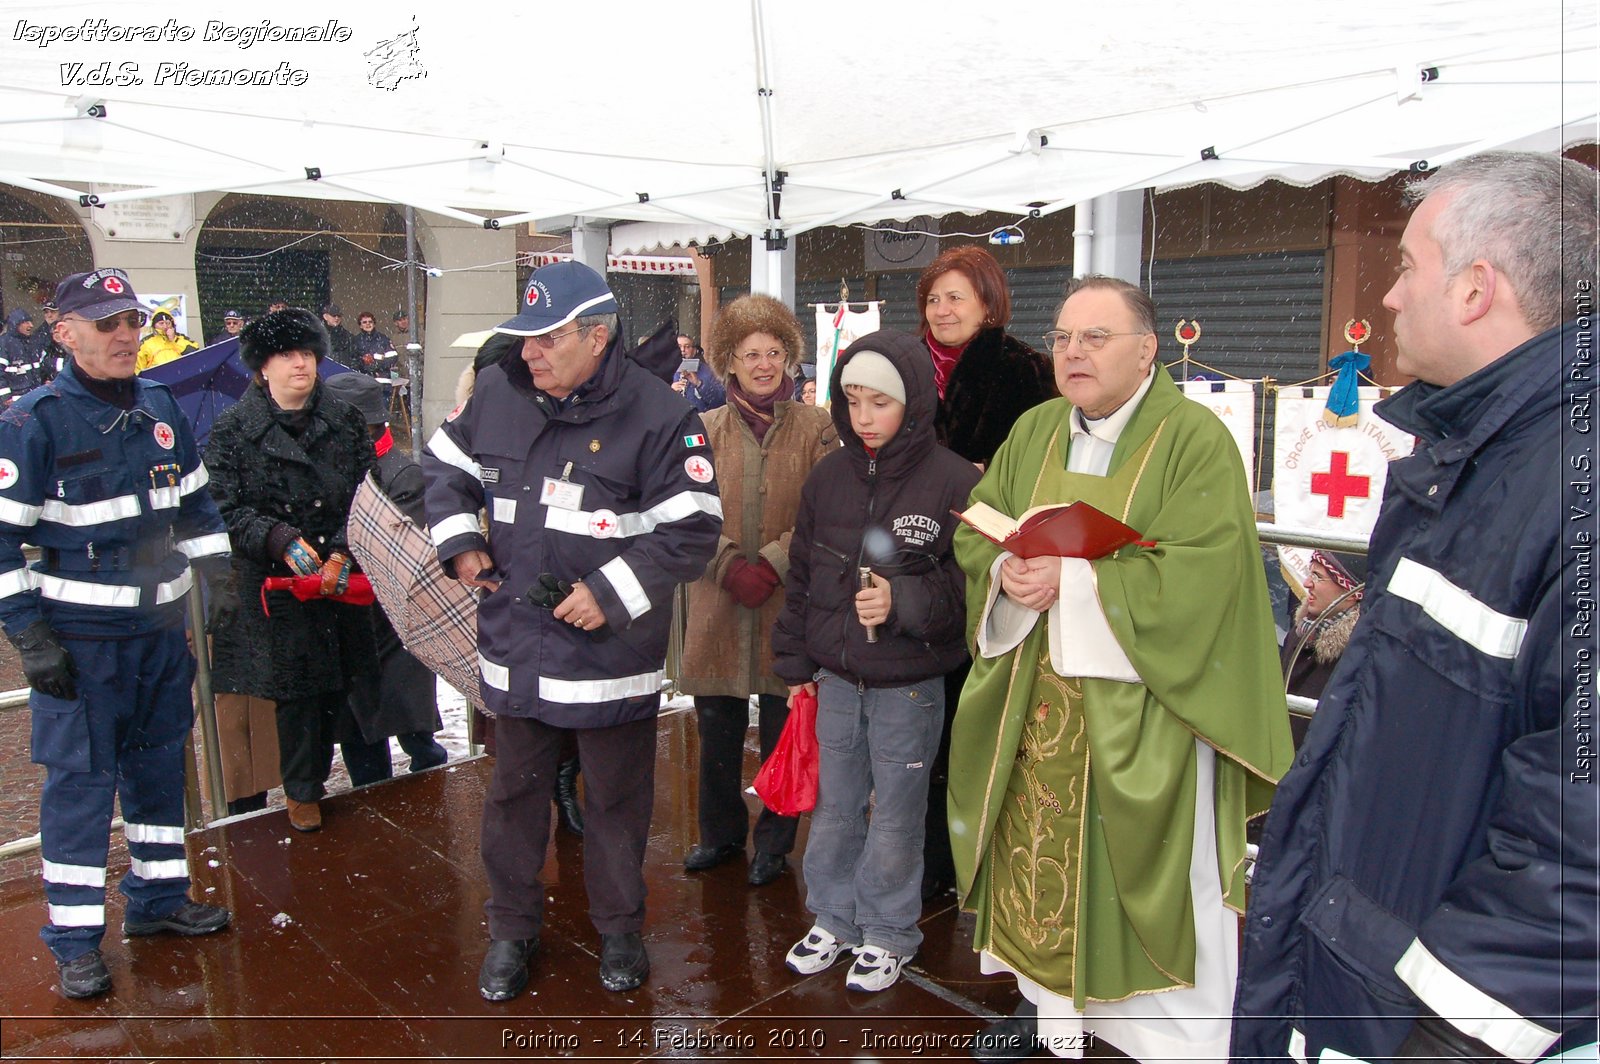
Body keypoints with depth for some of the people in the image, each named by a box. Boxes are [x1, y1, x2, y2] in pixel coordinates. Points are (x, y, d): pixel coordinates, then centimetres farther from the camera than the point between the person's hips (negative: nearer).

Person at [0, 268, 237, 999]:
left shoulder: (161, 407, 7)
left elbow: (195, 501, 17)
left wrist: (217, 575, 8)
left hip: (162, 623, 6)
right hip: (79, 634, -6)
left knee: (159, 762, 16)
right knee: (80, 778, 1)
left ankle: (158, 899, 32)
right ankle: (76, 942, 14)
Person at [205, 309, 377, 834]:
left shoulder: (346, 420, 5)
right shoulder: (233, 430, 0)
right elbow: (224, 509, -5)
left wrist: (341, 553, -11)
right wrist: (280, 539, -20)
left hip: (343, 576, 2)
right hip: (273, 583, -2)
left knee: (347, 678, 7)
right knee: (296, 687, 4)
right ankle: (302, 790, 24)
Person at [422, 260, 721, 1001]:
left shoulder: (656, 413, -15)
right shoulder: (497, 392, 0)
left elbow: (692, 529, -15)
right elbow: (444, 466, 17)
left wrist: (612, 592, -19)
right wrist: (458, 541, 3)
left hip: (611, 651, -4)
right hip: (515, 642, 4)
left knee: (616, 799, 14)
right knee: (514, 792, 18)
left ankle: (619, 928, 36)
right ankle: (511, 929, 38)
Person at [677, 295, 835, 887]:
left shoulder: (816, 428, 1)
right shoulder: (705, 429, 6)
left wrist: (774, 562, -16)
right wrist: (731, 566, -15)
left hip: (789, 604, -2)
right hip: (718, 600, 2)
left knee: (782, 728, 8)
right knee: (718, 728, 13)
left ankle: (774, 843, 25)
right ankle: (721, 833, 32)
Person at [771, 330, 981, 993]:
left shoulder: (954, 483, -13)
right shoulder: (828, 477, 2)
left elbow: (969, 584, -12)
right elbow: (801, 577, 9)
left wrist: (904, 600, -26)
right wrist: (795, 663, 11)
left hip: (909, 686, -4)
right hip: (835, 679, 4)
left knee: (896, 815, 10)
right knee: (833, 807, 17)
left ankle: (887, 933, 31)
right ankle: (832, 918, 38)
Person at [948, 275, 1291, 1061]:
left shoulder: (1196, 439, -10)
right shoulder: (1035, 431, 8)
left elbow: (1197, 576, -19)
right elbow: (974, 529, 10)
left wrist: (1070, 580, -20)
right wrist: (1008, 574, -12)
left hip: (1140, 707, -5)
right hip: (1036, 697, 5)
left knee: (1144, 871, 3)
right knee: (1039, 850, 14)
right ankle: (1049, 996, 36)